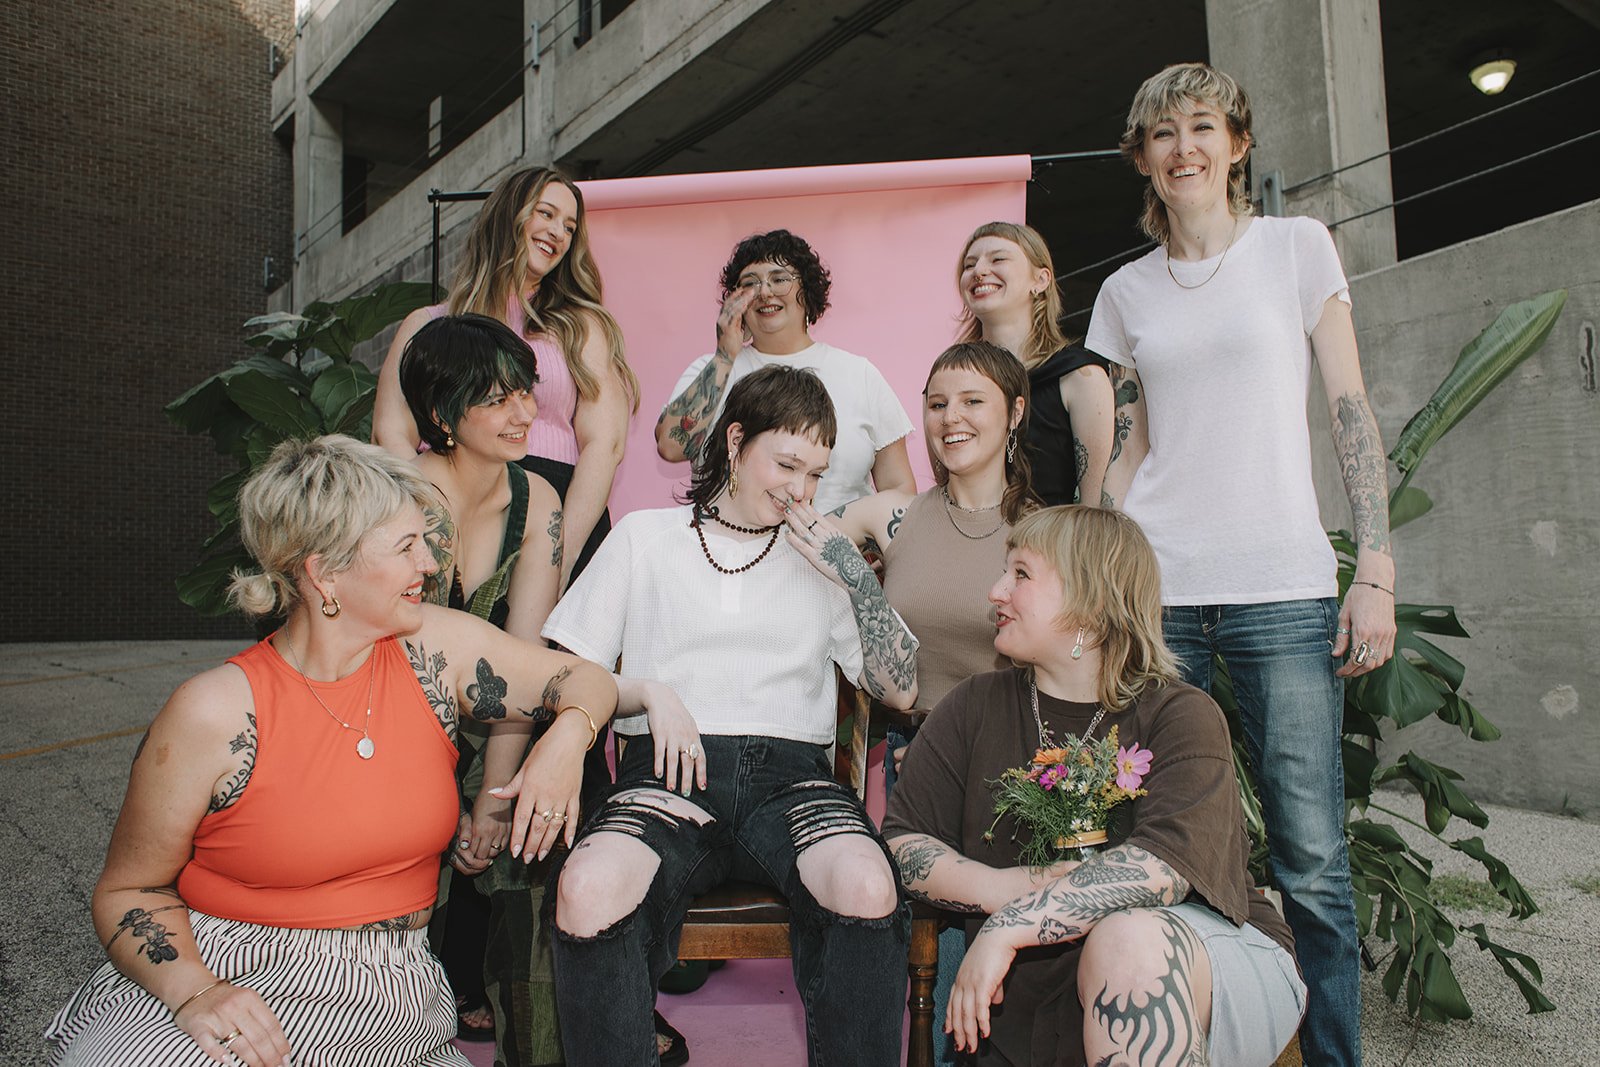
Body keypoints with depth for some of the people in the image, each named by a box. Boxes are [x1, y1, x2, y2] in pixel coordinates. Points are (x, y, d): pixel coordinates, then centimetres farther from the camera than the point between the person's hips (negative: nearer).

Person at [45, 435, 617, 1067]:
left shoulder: (434, 648, -3)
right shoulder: (215, 711, -11)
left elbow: (586, 679, 6)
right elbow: (127, 890, -1)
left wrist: (565, 738, -17)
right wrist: (196, 993, -19)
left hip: (388, 992, 3)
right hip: (226, 973, -3)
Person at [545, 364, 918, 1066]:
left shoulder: (821, 556, 18)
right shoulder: (644, 539, 15)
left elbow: (901, 690, 10)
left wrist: (856, 575, 0)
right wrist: (649, 694, -7)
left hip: (789, 771, 1)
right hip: (669, 770, 0)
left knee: (868, 888, -32)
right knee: (588, 891, -34)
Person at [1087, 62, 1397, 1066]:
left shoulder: (1297, 245, 8)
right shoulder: (1127, 291, 14)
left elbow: (1352, 412, 3)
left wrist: (1377, 569, -5)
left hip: (1284, 589, -2)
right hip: (1153, 594, 2)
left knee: (1313, 863, -2)